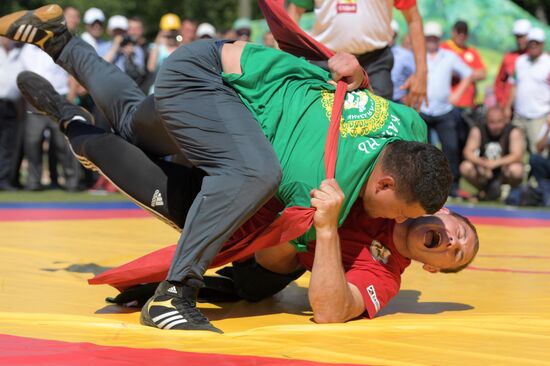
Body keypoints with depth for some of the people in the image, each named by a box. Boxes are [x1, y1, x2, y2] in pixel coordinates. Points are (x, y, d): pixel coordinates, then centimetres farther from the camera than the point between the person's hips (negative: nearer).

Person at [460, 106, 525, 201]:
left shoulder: (514, 132, -16)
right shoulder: (477, 131, -9)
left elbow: (517, 156, -27)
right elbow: (468, 152, -16)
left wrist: (495, 163, -41)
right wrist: (482, 163, -37)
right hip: (484, 172, 3)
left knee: (516, 170, -36)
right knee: (465, 167, -25)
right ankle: (484, 190, 4)